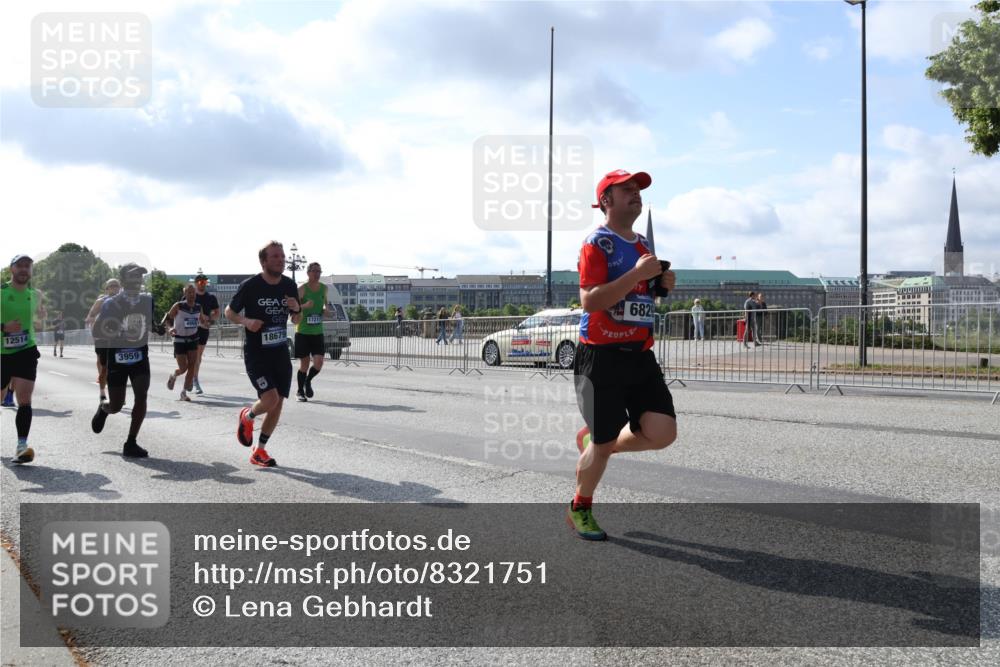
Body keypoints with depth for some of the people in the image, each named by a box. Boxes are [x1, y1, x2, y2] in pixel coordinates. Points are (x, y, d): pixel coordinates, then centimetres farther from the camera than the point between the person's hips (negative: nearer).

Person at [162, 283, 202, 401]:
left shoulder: (198, 307, 0)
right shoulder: (178, 306, -12)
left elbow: (201, 320, 16)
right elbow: (167, 317, -5)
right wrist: (170, 328, -21)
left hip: (193, 340, 3)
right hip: (180, 340, -3)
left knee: (192, 367, -5)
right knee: (183, 368, -4)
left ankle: (184, 392, 7)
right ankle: (173, 375, 33)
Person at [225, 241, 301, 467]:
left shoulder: (289, 285, 3)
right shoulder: (250, 286, -11)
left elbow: (297, 320, 14)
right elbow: (229, 312, 2)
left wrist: (296, 309, -9)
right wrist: (246, 321, -18)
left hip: (280, 352, 5)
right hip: (256, 353, -5)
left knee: (278, 405, 5)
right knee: (270, 399, -20)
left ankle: (259, 451, 21)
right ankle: (247, 416, 16)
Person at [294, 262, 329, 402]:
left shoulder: (324, 288, 7)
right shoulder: (302, 289, -7)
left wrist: (325, 309, 2)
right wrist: (305, 306, -27)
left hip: (318, 332, 4)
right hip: (303, 332, -4)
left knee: (319, 362, -7)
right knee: (304, 364, 1)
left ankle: (308, 381, 23)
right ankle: (300, 391, 20)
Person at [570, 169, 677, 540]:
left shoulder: (643, 245, 16)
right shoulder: (596, 244, -9)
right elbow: (589, 301, -20)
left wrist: (661, 284, 7)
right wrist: (636, 274, -23)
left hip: (640, 356, 7)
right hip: (602, 357, -7)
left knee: (663, 432, -5)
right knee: (603, 445, 1)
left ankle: (594, 441, 22)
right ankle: (580, 509, 27)